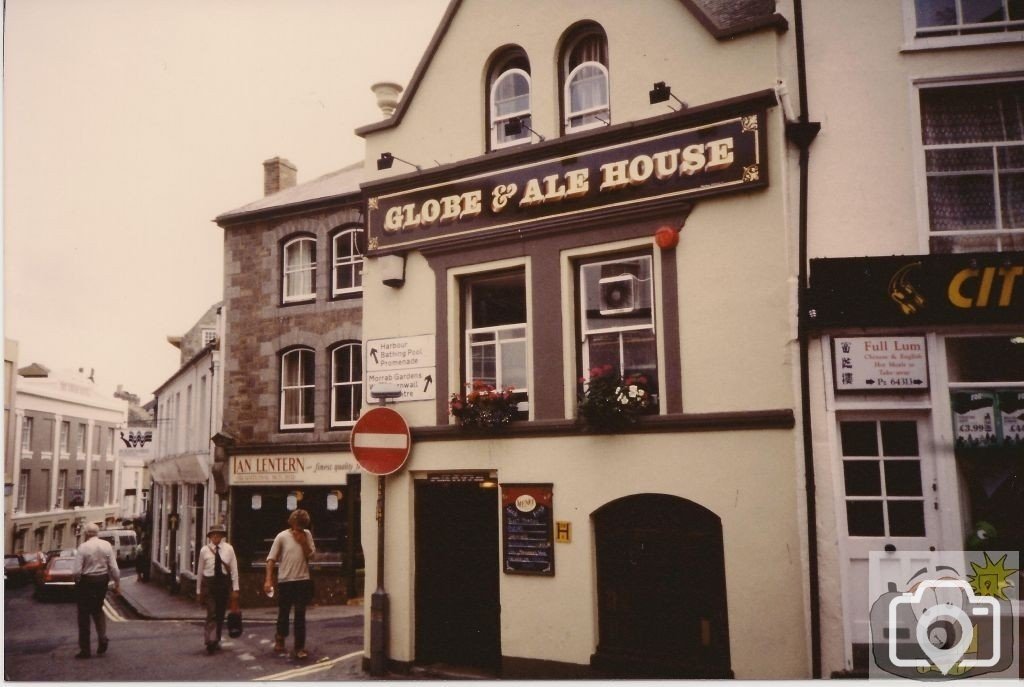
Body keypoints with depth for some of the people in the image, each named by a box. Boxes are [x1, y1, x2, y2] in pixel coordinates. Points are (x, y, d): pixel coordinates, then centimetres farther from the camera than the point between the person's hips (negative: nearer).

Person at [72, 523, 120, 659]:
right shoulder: (107, 545, -3)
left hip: (86, 581, -4)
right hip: (102, 580, 4)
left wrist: (77, 580, 5)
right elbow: (114, 567, -4)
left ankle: (85, 649, 15)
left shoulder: (82, 548, -14)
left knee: (84, 614, 9)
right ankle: (102, 637, 7)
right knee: (98, 609, 25)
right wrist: (117, 583, 5)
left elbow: (76, 571, -16)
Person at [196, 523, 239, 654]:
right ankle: (210, 642, -8)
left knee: (220, 614, 13)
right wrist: (199, 591, 6)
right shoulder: (204, 550, -3)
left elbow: (234, 569, -2)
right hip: (209, 583, -2)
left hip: (224, 583, 2)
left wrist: (235, 589, -4)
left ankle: (216, 641, 29)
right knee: (212, 613, -12)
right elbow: (200, 571, 3)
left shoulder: (229, 549, -3)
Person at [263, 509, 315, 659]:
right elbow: (271, 559, -5)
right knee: (283, 613, 12)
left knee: (300, 615, 0)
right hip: (285, 581, -1)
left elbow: (311, 555, 2)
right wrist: (268, 580, -11)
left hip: (302, 581, 1)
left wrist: (303, 542, -12)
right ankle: (280, 638, 37)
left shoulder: (307, 535, 4)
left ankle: (300, 647, 8)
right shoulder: (282, 537, -5)